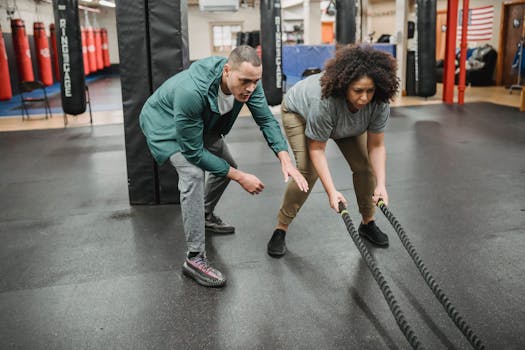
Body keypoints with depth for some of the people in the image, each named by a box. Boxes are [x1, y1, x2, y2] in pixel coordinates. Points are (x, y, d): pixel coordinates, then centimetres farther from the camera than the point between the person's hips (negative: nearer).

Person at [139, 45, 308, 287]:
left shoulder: (247, 79, -26)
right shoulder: (191, 92, -43)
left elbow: (266, 119, -17)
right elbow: (194, 152, -35)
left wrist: (286, 161, -31)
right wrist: (240, 177, -31)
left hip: (201, 122, 7)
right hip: (165, 123, -7)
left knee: (226, 166, 13)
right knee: (193, 174, -28)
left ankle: (206, 217, 39)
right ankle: (194, 258, -20)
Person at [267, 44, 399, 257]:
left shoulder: (380, 103, -30)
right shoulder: (324, 101, -42)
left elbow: (376, 146, -21)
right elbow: (317, 149, -33)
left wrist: (381, 184, -30)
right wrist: (332, 191, -37)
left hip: (347, 121, 5)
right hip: (300, 111, -4)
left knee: (365, 166, -4)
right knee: (308, 170, -17)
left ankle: (368, 223, 13)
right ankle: (280, 228, -5)